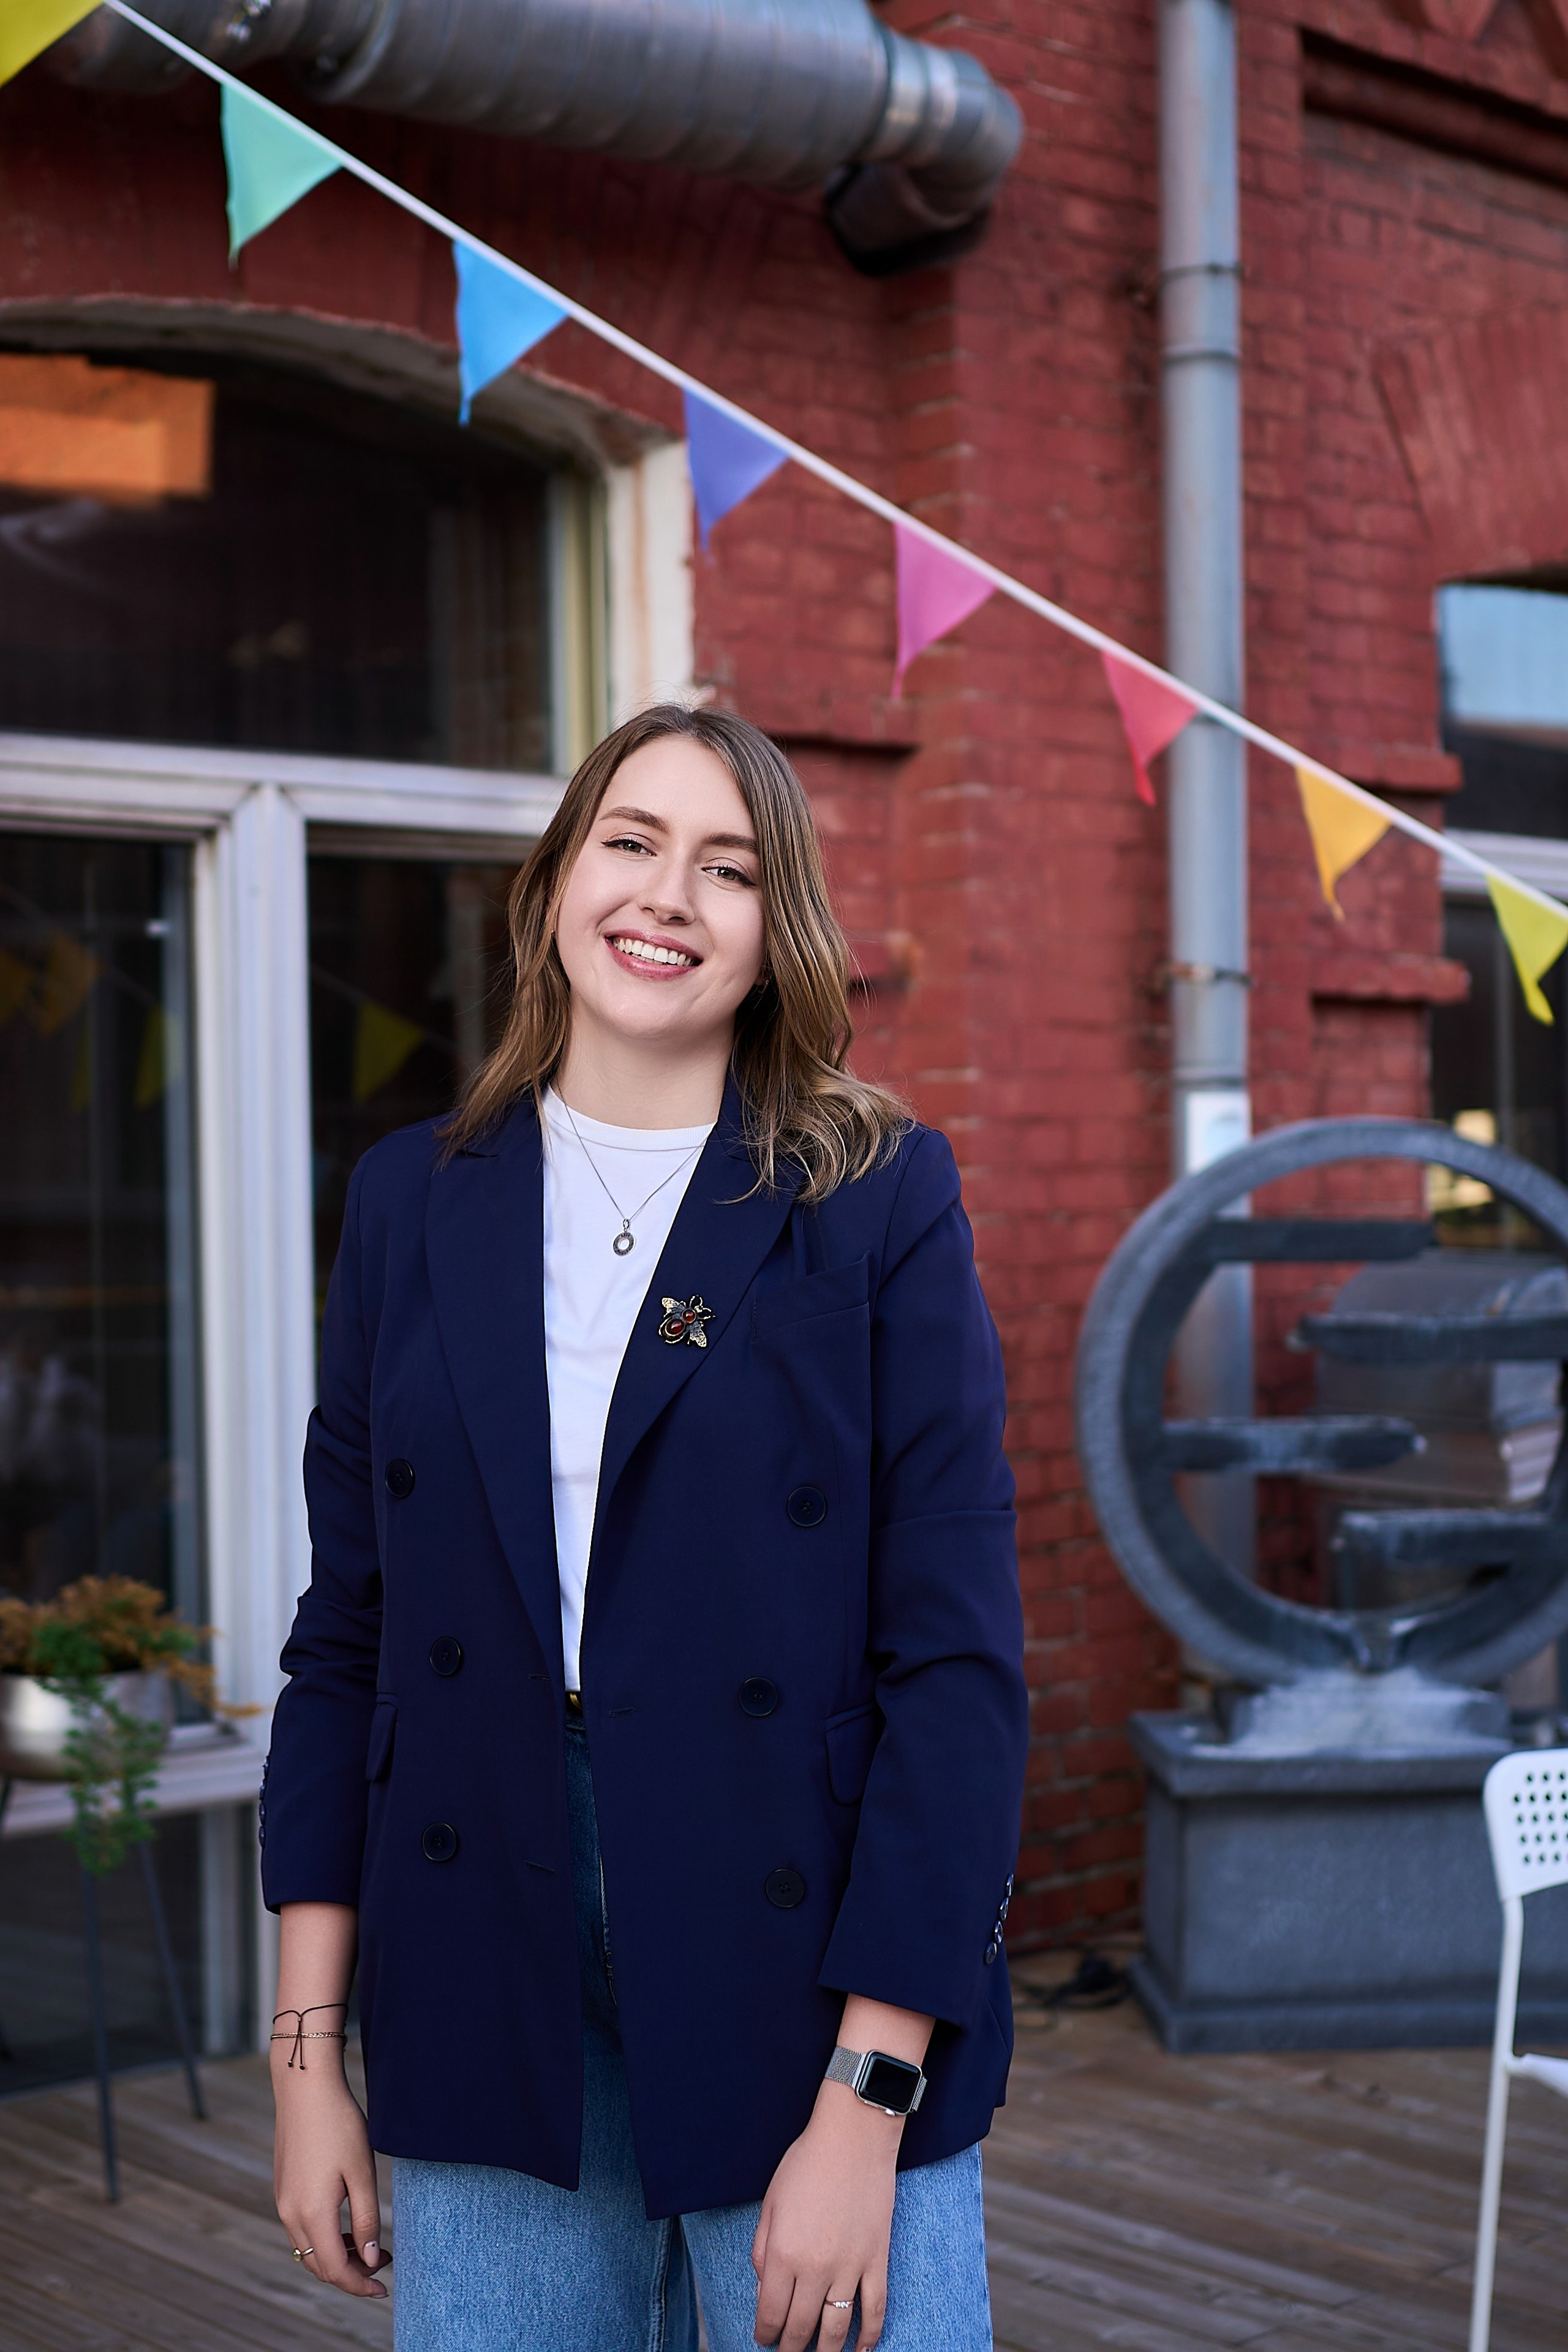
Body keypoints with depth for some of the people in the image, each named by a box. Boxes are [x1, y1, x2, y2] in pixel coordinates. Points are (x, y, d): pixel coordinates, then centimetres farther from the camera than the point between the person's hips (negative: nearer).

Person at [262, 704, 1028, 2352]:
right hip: (484, 2028, 3)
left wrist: (867, 2104, -14)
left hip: (800, 2012, -2)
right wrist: (308, 2058, 4)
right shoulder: (414, 1201, 6)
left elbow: (956, 1665, -8)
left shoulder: (879, 1202, -4)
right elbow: (344, 1642, 7)